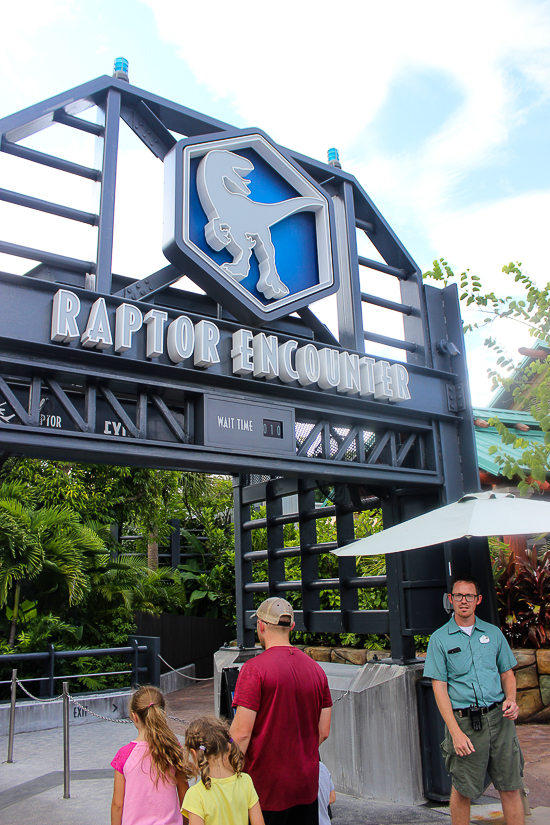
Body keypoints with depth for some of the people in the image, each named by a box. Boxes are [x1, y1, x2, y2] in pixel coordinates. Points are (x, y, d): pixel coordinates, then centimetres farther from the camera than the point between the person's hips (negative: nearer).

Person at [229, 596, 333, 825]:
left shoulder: (254, 668, -15)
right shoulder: (316, 668, 2)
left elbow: (241, 733, -17)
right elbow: (324, 731, 7)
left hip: (266, 785, -5)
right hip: (307, 784, 5)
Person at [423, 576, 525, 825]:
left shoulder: (493, 633, 9)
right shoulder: (440, 638, -1)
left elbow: (507, 673, 16)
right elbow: (439, 686, -4)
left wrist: (510, 699, -4)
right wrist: (455, 731, -12)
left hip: (499, 718, 3)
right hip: (465, 721, -2)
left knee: (511, 787, 6)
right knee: (462, 790, 6)